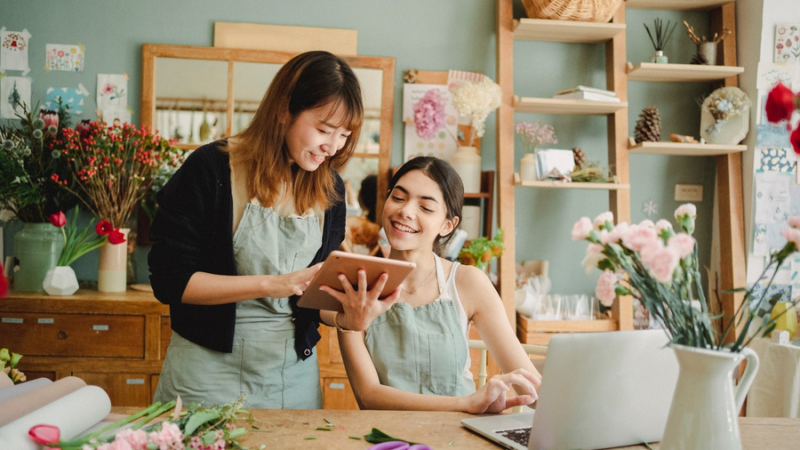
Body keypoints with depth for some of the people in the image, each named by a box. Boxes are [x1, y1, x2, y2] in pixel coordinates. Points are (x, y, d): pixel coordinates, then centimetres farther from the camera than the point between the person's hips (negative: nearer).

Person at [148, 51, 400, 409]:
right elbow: (169, 280, -14)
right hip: (210, 369, -4)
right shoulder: (211, 169, -12)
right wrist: (270, 285, -22)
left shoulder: (328, 188, 2)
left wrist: (348, 317, -14)